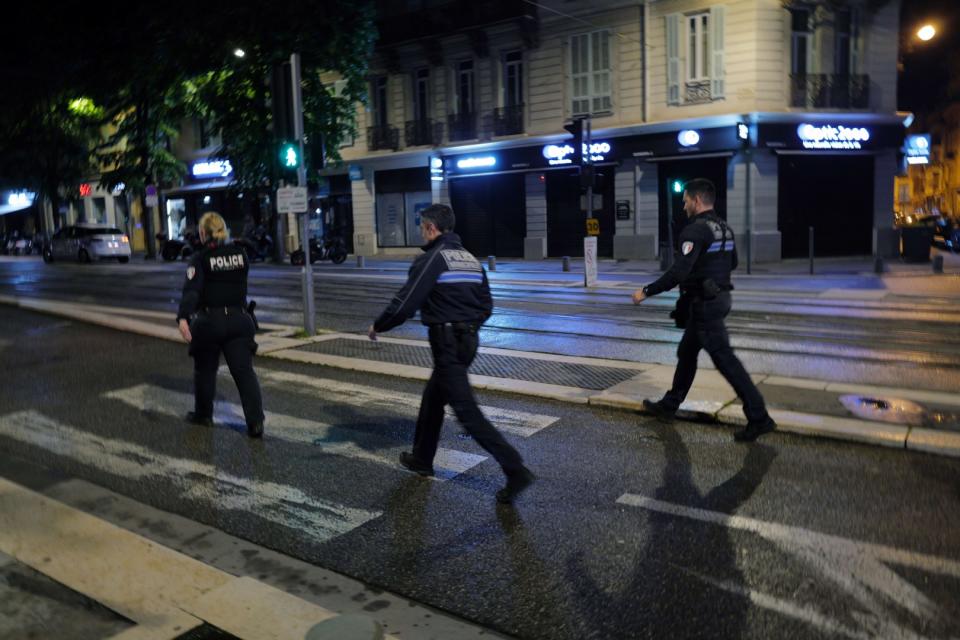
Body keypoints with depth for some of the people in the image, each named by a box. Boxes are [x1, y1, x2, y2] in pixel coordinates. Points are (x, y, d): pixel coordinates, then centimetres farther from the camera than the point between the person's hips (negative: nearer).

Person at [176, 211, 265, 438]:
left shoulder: (200, 258, -8)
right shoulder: (239, 253, 5)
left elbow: (191, 290, -22)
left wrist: (183, 318, -31)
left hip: (209, 321, -3)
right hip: (239, 319, 3)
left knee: (205, 370, 17)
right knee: (244, 370, -1)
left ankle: (203, 414, 32)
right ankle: (255, 421, -12)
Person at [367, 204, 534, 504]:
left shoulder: (431, 259, -13)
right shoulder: (471, 259, 12)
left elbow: (404, 304, -15)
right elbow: (486, 305, 14)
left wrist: (378, 326, 1)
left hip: (447, 343, -9)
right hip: (468, 340, 9)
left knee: (467, 411, -6)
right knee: (433, 398, 23)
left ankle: (516, 470, -10)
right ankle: (422, 459, 36)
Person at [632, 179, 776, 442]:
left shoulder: (696, 230, -19)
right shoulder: (723, 228, 10)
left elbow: (678, 272, -27)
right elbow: (732, 263, 23)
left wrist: (646, 292, -19)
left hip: (704, 304, -10)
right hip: (719, 297, 10)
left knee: (724, 359, -6)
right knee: (686, 352, 19)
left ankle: (759, 418, -2)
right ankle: (669, 405, 31)